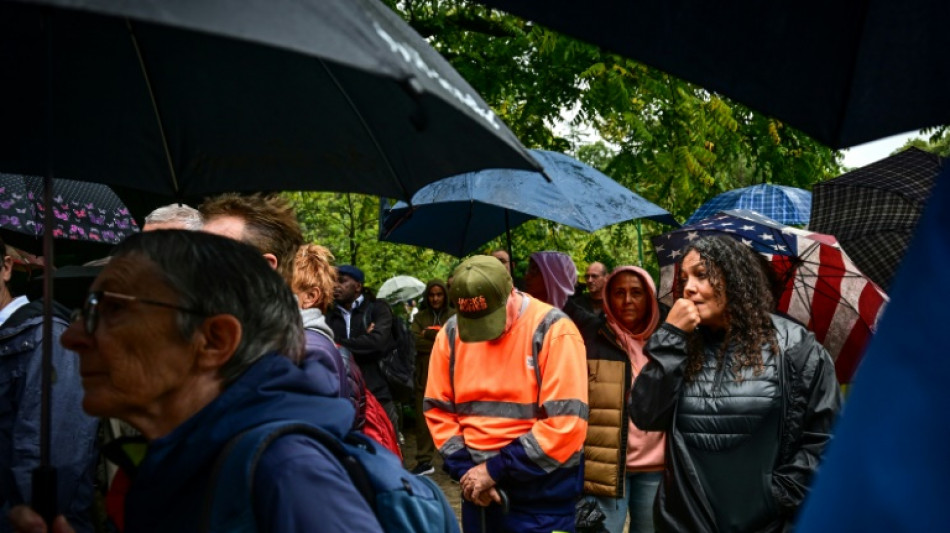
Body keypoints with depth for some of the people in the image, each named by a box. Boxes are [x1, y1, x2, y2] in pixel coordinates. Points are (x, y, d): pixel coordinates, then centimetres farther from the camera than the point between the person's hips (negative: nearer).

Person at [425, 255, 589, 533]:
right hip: (478, 486, 4)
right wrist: (464, 469, -7)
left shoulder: (553, 331, -14)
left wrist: (495, 469, -16)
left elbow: (566, 423, -18)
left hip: (542, 494, -4)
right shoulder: (451, 333, 0)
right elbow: (439, 408, 6)